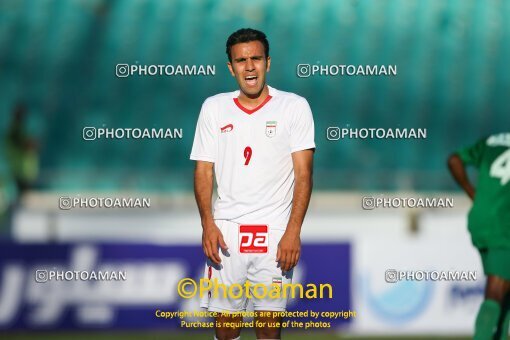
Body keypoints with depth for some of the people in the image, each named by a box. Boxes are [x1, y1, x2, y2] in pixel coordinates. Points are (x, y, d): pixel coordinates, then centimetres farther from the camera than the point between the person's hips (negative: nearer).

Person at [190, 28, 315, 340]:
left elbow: (303, 173, -3)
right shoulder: (214, 108, 8)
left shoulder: (294, 107, 1)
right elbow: (203, 170, 8)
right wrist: (208, 224, -6)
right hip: (226, 229, 2)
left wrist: (293, 232, -12)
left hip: (275, 232, -2)